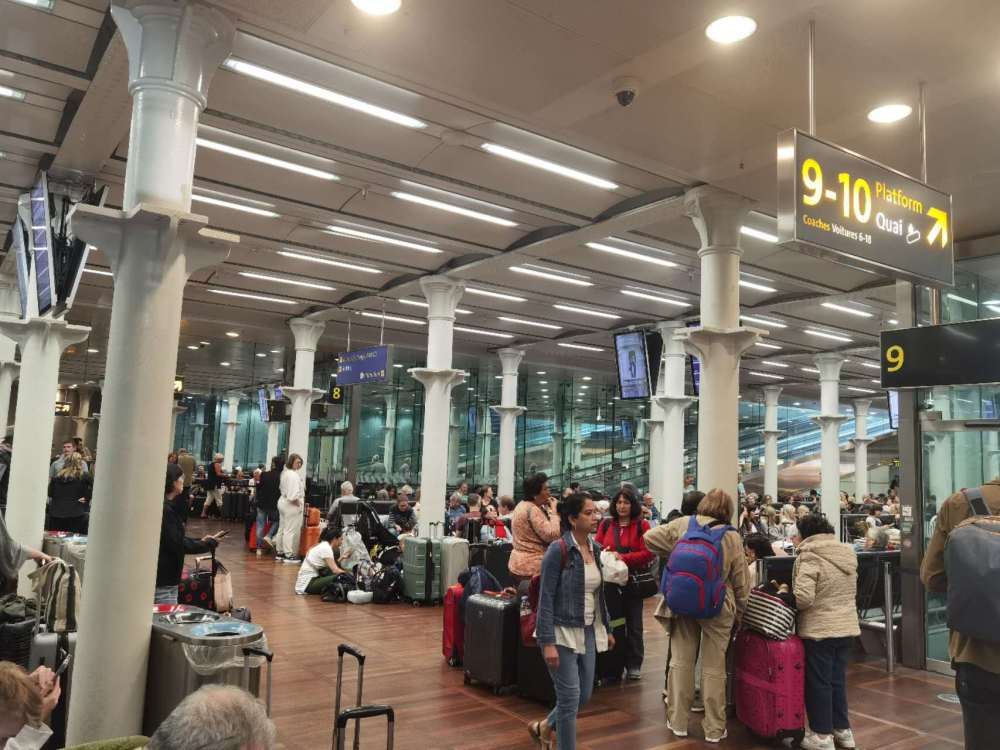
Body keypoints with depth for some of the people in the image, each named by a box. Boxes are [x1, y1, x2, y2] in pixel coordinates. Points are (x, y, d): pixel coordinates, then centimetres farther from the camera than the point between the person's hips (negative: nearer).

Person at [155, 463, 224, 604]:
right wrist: (208, 544, -11)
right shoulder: (165, 509, -20)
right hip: (163, 580, -10)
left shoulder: (168, 506, 12)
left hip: (166, 576, 10)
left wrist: (201, 541, 4)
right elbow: (176, 545, -20)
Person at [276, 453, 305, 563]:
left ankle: (280, 552, 24)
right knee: (291, 530, -8)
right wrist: (298, 503, -13)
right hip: (291, 505, -11)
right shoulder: (293, 475, -18)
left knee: (282, 529, 16)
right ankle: (289, 554, -8)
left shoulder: (285, 473, 15)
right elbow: (293, 494, -24)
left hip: (283, 502, 11)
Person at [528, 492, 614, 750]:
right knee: (570, 698, -2)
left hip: (588, 632, 7)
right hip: (562, 632, -7)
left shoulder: (595, 548, 4)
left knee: (584, 695, 15)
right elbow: (546, 598, -17)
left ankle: (544, 727, 39)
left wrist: (607, 629, 17)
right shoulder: (558, 550, -17)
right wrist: (548, 643, -21)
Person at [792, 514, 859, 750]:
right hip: (847, 628, 7)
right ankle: (843, 730, 27)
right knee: (838, 679, 18)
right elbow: (848, 593, 17)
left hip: (819, 630, -7)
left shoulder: (809, 557, -17)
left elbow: (803, 598, -25)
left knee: (818, 682, 5)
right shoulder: (848, 554, 7)